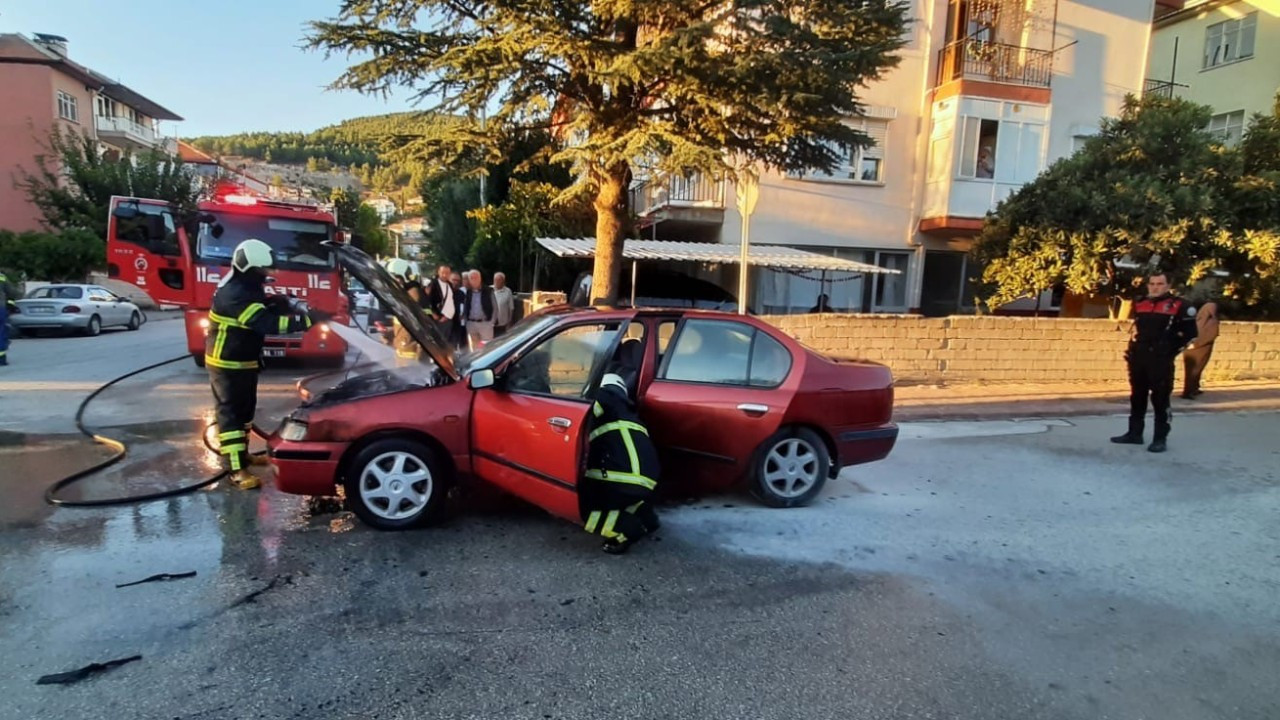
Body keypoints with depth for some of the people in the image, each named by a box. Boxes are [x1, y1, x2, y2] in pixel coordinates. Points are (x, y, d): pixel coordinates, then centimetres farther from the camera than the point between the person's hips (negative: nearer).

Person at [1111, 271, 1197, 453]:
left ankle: (1160, 439, 6)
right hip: (1138, 359, 6)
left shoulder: (1179, 306, -6)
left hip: (1161, 361, -6)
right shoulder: (1140, 305, 12)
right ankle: (1134, 433, 23)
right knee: (1137, 397, 13)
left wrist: (1171, 349, -7)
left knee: (1160, 399, -1)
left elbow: (1190, 333, -4)